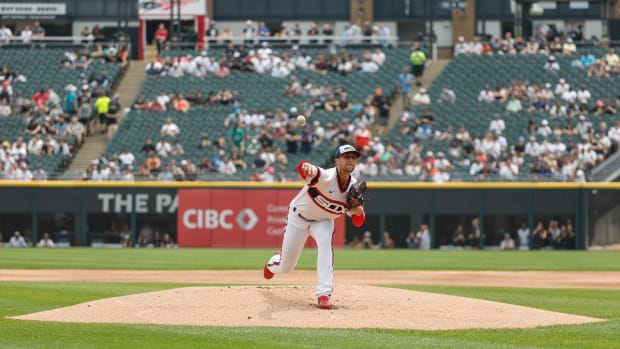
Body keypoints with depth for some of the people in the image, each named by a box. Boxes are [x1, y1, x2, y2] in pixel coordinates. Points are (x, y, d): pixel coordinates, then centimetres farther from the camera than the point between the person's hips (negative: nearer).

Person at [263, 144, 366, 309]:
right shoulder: (327, 177, -34)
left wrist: (358, 211, -33)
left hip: (323, 221, 3)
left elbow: (358, 222, -8)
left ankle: (324, 294, -33)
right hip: (299, 217, -3)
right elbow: (302, 168, -57)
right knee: (285, 267, 8)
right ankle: (274, 262, 49)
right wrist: (308, 167, -83)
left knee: (325, 241, -34)